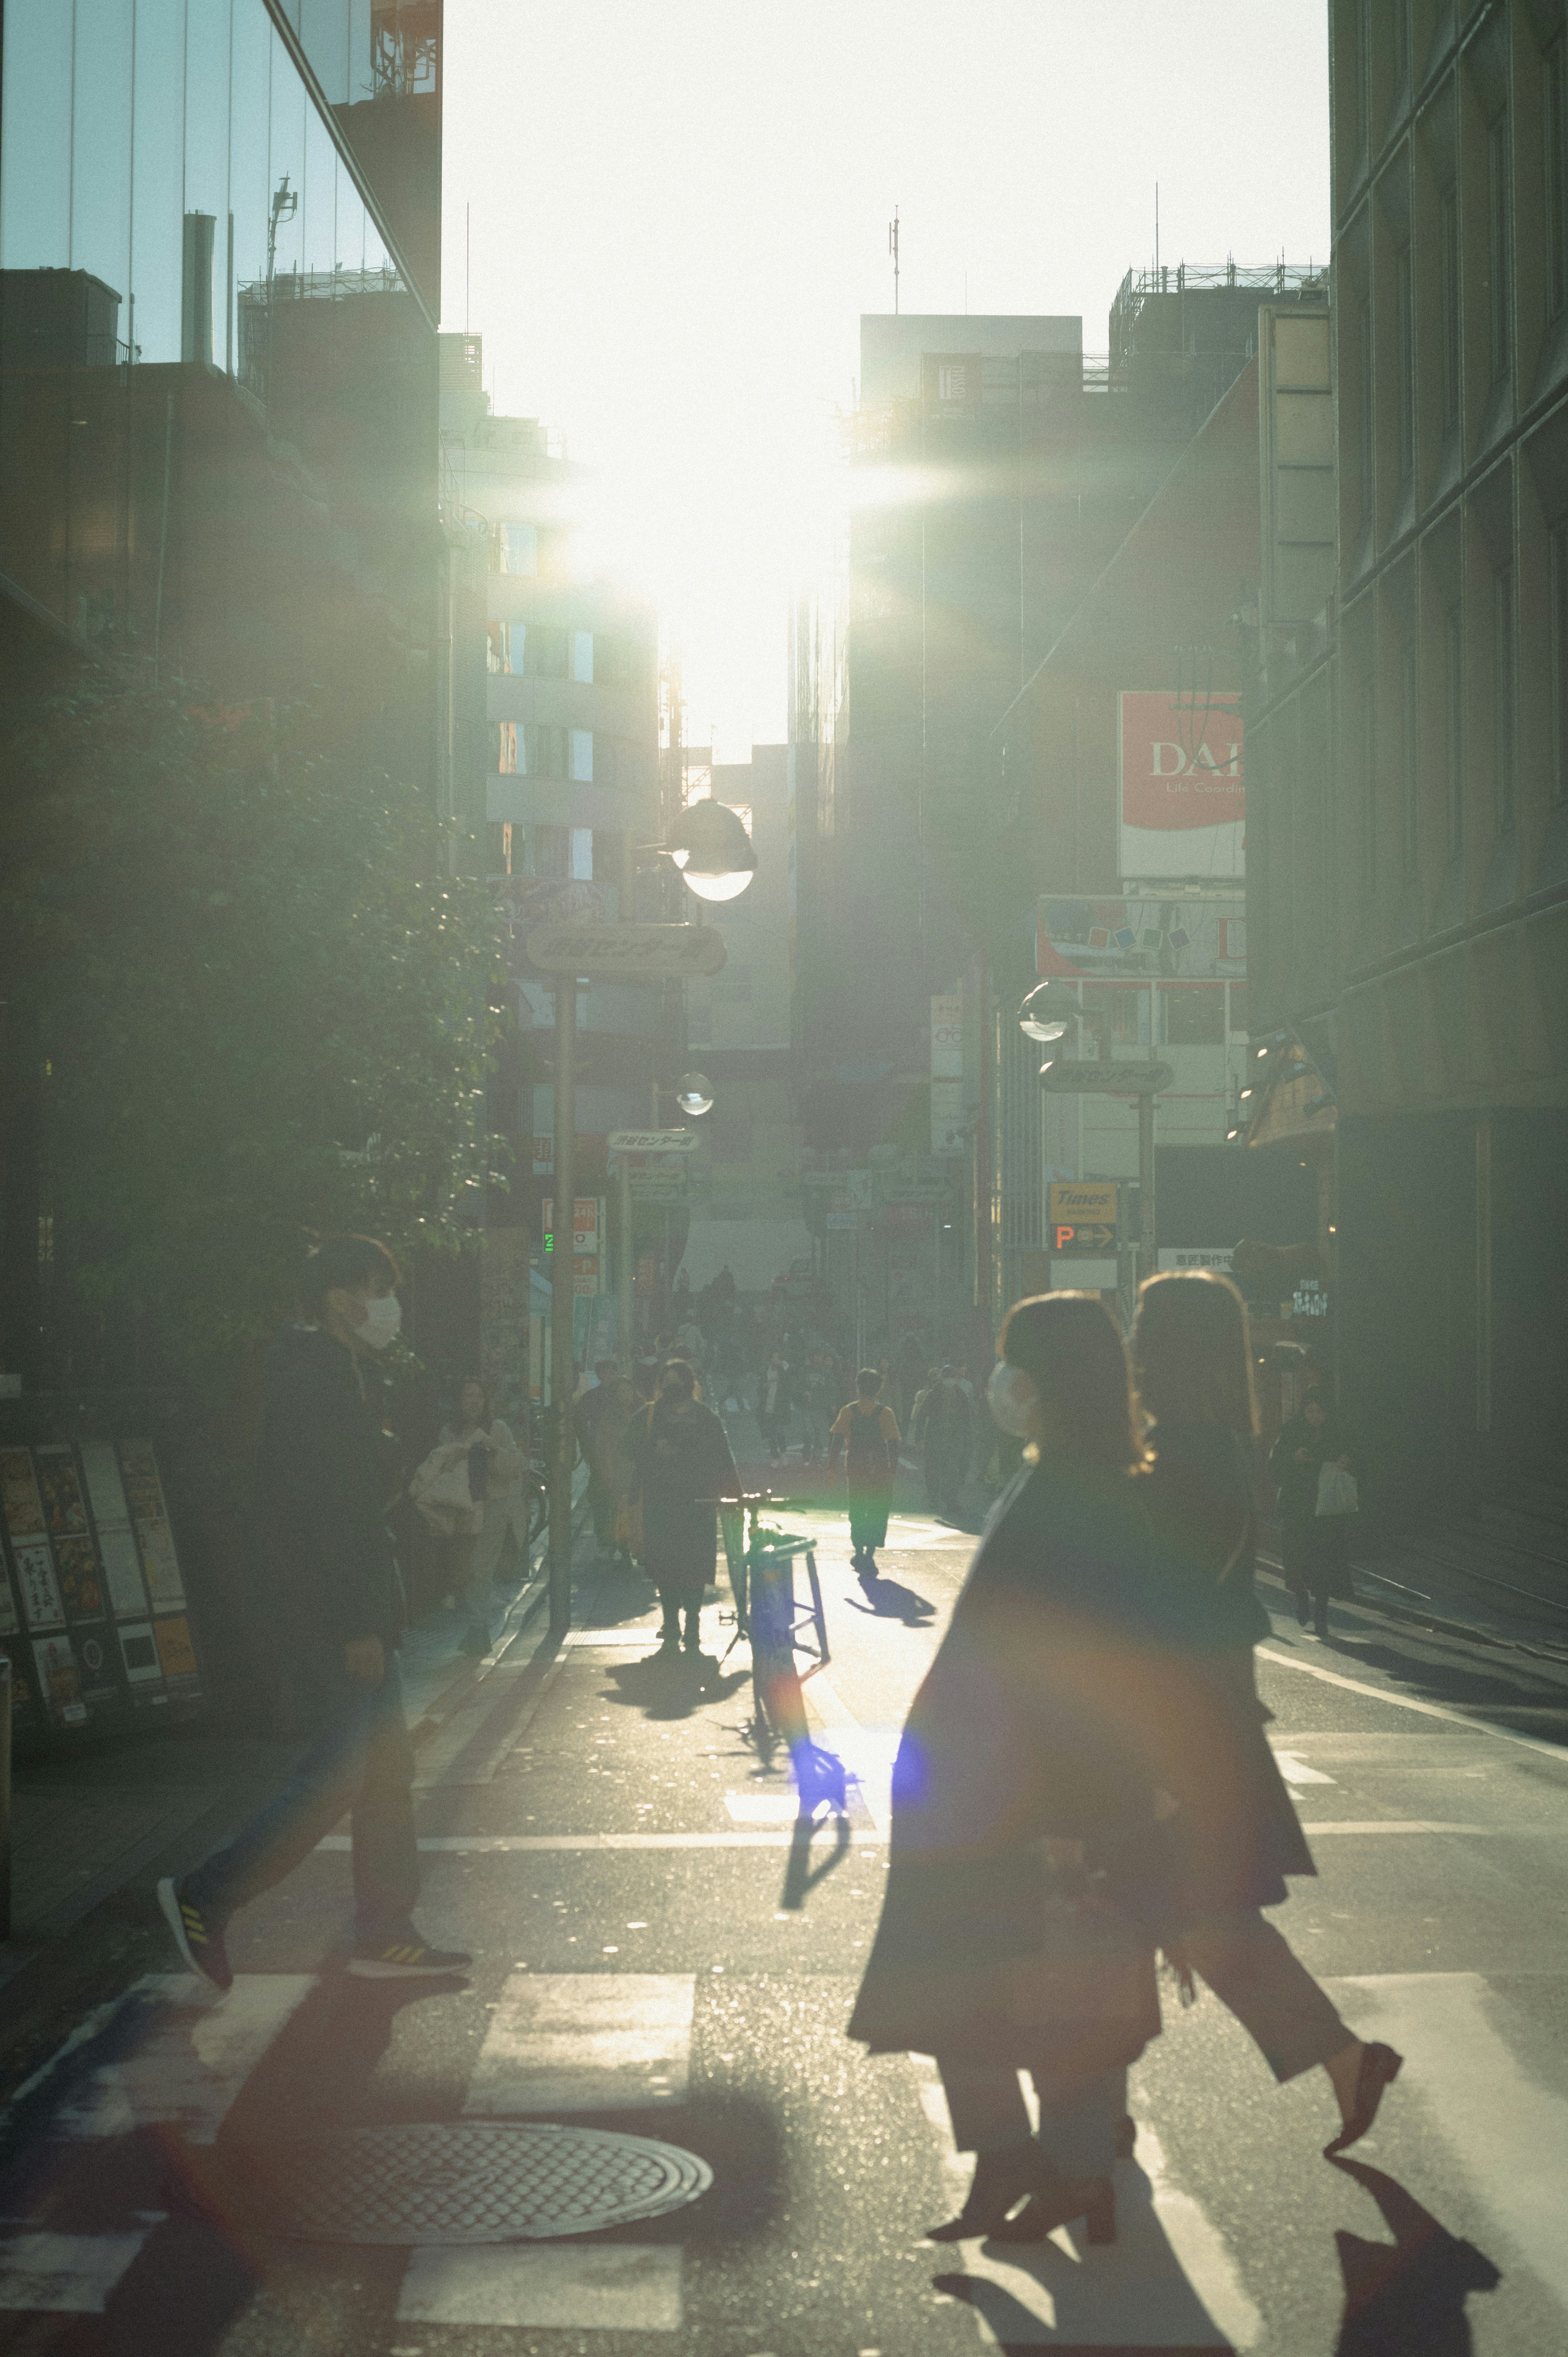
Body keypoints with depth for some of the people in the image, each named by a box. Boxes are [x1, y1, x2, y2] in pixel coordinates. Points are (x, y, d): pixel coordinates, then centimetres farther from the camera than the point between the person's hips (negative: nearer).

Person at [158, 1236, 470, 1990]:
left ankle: (385, 1936, 16)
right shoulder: (311, 1383, -17)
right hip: (326, 1615, -11)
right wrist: (356, 1626, -23)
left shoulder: (347, 1376, 16)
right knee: (335, 1776, -9)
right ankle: (203, 1900, 1)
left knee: (386, 1769, 11)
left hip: (354, 1610, 11)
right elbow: (318, 1514, -22)